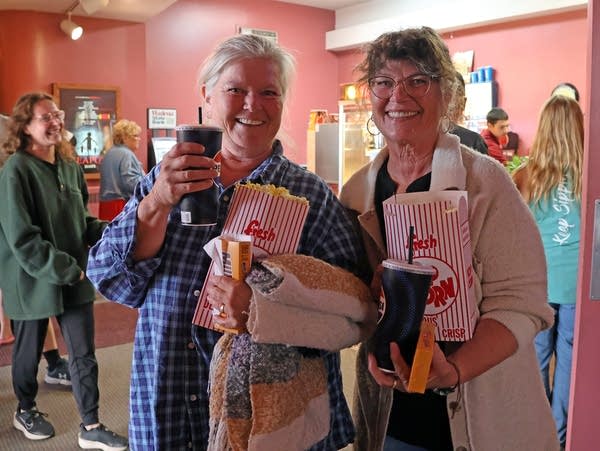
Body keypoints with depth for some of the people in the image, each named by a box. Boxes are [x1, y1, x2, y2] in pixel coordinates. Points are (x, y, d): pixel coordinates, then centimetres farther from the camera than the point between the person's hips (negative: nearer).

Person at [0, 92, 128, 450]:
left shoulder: (70, 166, 4)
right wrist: (66, 270, -20)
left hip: (76, 277, 5)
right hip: (34, 279, -5)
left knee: (84, 354, 8)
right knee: (29, 351, 16)